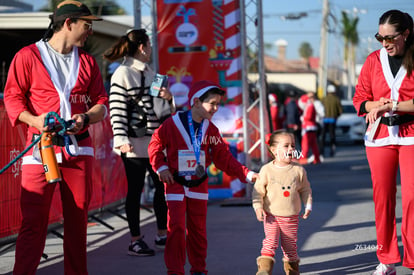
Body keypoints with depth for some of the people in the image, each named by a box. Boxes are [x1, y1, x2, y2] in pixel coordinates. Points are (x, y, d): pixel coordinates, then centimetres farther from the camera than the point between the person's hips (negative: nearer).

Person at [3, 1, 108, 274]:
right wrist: (34, 120, -17)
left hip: (79, 147, 4)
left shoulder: (87, 61, 16)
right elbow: (12, 97, 0)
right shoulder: (28, 56, 2)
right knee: (33, 220, -8)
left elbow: (101, 103, 15)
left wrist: (85, 118, -6)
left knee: (78, 218, 6)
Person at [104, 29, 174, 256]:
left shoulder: (150, 73, 16)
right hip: (134, 143, -7)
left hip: (155, 141, 8)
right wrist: (121, 139, -20)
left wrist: (168, 98, 2)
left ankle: (162, 235, 22)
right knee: (135, 190, -1)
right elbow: (116, 109, -12)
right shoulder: (122, 74, -7)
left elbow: (164, 108, 24)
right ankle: (135, 240, 7)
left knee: (163, 186, 9)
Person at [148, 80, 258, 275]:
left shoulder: (210, 130, 3)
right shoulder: (173, 124, -11)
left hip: (198, 185, 4)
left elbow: (224, 158, 5)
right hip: (175, 184, -4)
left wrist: (246, 174, -3)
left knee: (198, 229, 10)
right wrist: (161, 167, -13)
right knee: (176, 227, -7)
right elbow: (155, 145, -2)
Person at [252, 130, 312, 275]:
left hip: (291, 216, 2)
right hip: (271, 215, -2)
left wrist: (308, 206, 1)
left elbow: (305, 189, 8)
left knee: (290, 244, 10)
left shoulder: (299, 170, -2)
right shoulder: (266, 170, -8)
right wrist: (258, 207, -15)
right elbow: (258, 190, -4)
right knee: (270, 241, -14)